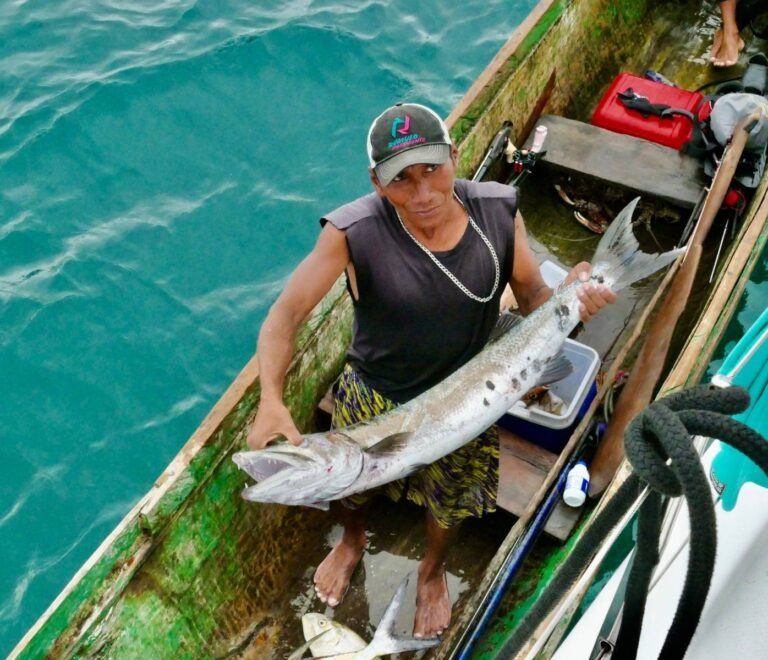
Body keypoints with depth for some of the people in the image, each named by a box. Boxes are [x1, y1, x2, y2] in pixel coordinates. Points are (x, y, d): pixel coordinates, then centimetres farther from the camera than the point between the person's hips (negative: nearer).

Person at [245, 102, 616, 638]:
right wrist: (271, 403, -45)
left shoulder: (499, 212, -21)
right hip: (373, 398, -1)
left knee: (452, 503, 26)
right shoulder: (354, 233, -31)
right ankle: (353, 542, 67)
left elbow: (532, 297, -11)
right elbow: (285, 316, -29)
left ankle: (433, 571, 63)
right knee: (352, 483, 27)